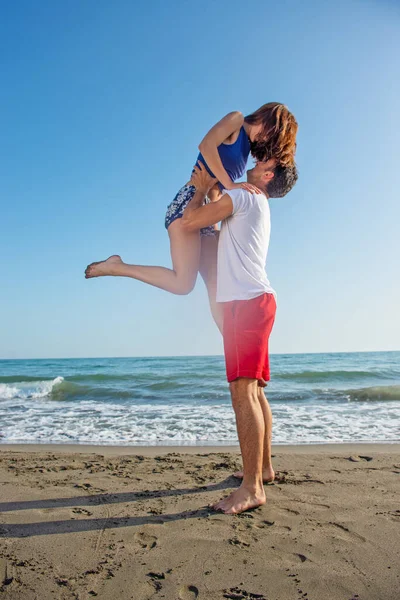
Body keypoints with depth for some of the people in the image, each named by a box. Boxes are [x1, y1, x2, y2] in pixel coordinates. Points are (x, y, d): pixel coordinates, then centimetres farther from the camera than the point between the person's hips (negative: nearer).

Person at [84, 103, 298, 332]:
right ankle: (115, 266, 0)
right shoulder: (236, 120, 4)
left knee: (216, 285, -2)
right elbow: (206, 146, -16)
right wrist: (229, 184, -17)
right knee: (183, 283, -15)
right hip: (189, 202, -8)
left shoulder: (249, 145, 25)